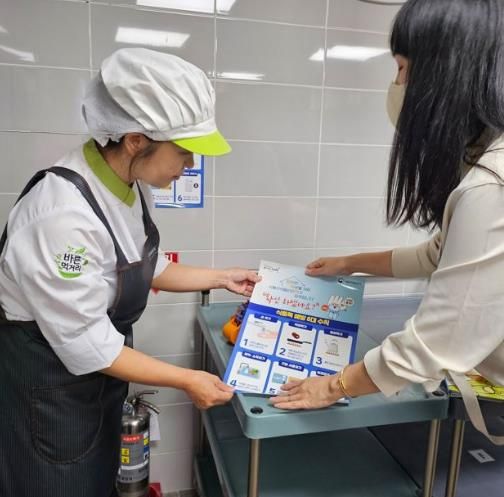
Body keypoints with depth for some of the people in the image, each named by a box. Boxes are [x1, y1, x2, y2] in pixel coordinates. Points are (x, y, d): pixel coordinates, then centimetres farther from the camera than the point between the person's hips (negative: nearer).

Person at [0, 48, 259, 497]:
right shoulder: (64, 216, -35)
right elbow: (86, 346, -27)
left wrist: (221, 278, 7)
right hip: (47, 379, -7)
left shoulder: (130, 185, -7)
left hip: (97, 367, 8)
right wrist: (187, 380, -19)